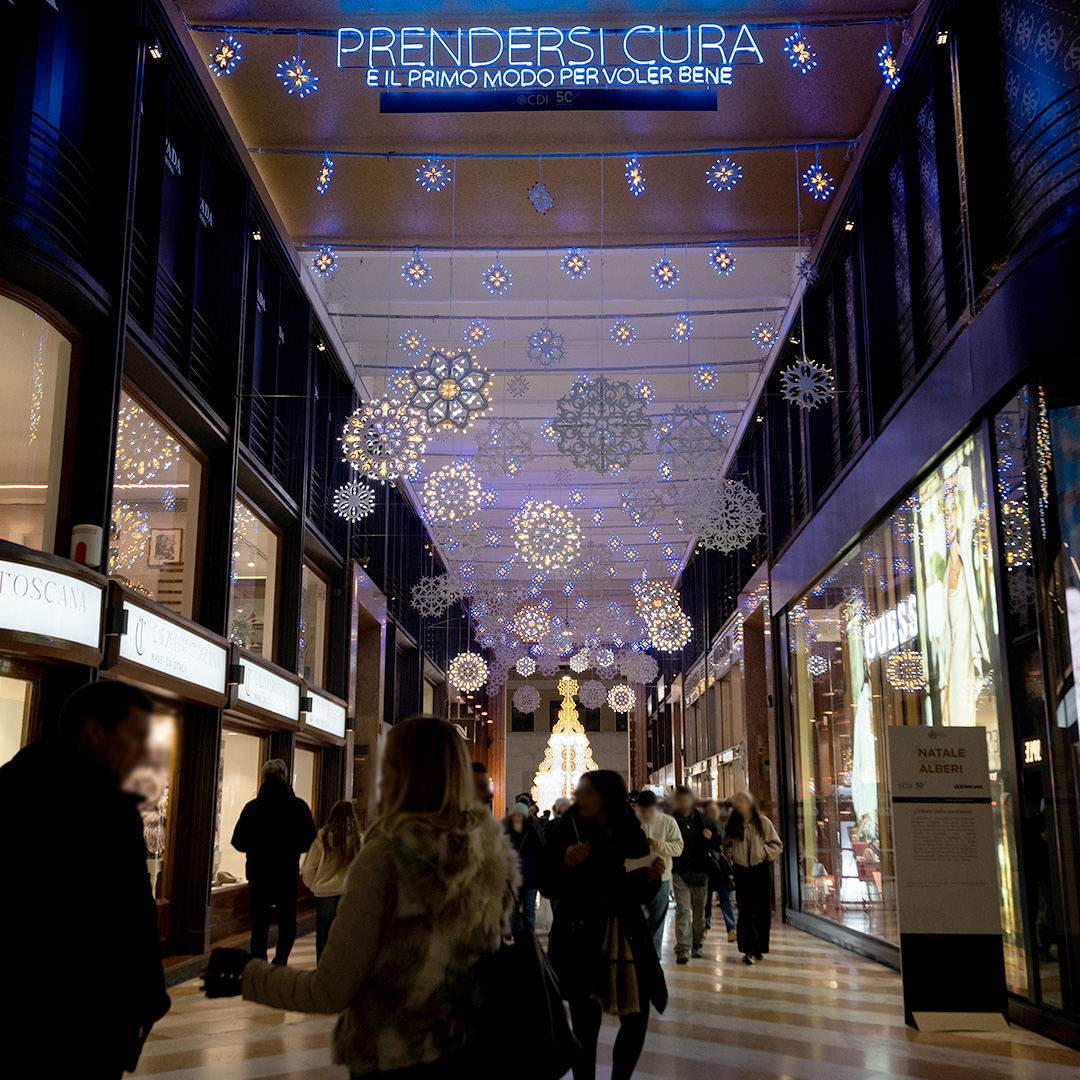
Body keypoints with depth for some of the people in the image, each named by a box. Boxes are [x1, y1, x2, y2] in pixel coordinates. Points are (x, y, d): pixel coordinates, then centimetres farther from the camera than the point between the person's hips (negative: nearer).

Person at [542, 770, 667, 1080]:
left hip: (626, 937, 3)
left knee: (636, 1019, 6)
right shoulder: (569, 831, -6)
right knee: (585, 1025, -3)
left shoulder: (631, 834, 0)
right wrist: (566, 865, -20)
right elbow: (548, 888, -4)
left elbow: (641, 896, 8)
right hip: (580, 939, -3)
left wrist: (651, 878, -12)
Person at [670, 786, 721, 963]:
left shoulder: (703, 820, 7)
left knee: (699, 910, 12)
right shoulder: (671, 821, -1)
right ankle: (683, 949, -14)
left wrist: (712, 837, -8)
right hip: (680, 872, -3)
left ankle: (697, 943, 28)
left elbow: (719, 841, 14)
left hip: (700, 871, 3)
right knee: (682, 910, -11)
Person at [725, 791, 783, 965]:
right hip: (741, 870, 1)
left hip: (761, 869, 0)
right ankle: (750, 950, -11)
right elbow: (726, 845, 17)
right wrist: (731, 855, -3)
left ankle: (759, 948, 17)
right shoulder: (732, 824, 7)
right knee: (746, 910, -8)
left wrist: (764, 852, -13)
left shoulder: (762, 822, 1)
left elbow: (777, 845, 3)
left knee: (761, 909, 5)